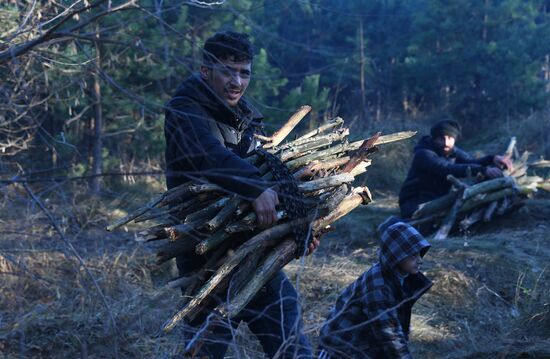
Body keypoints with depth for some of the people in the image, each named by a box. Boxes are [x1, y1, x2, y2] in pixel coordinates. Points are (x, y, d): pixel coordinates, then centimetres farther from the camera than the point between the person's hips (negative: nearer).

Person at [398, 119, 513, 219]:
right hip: (416, 204, -8)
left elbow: (471, 162, -9)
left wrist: (493, 158, -30)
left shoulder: (452, 151, 6)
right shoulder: (424, 154, -20)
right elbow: (448, 169, -36)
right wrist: (483, 170, -46)